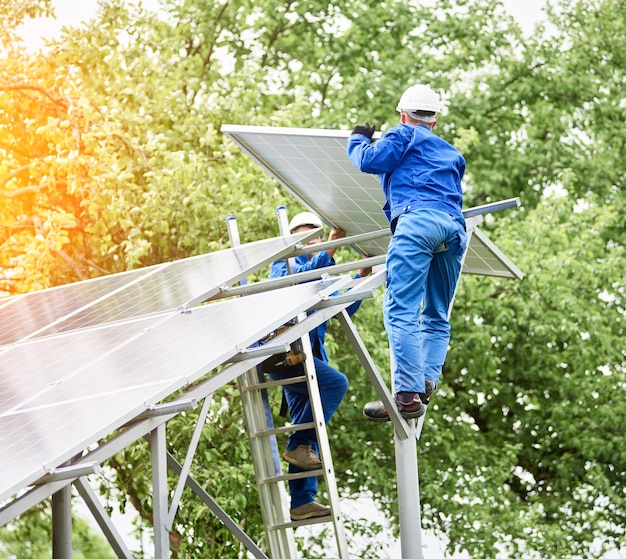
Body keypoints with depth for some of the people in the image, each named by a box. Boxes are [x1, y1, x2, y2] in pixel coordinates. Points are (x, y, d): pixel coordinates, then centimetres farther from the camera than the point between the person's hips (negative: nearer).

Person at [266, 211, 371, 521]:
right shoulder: (284, 261, 8)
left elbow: (342, 308, 21)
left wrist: (361, 276, 13)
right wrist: (329, 252, -19)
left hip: (308, 356, 8)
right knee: (335, 382, -27)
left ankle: (302, 501, -2)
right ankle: (300, 444, -25)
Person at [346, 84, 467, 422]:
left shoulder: (404, 135, 16)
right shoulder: (451, 153, 35)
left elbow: (370, 161, 4)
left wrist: (358, 140, 26)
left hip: (418, 219, -7)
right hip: (455, 229, 7)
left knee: (401, 310, -14)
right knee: (436, 316, 12)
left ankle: (407, 395, -27)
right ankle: (428, 381, -10)